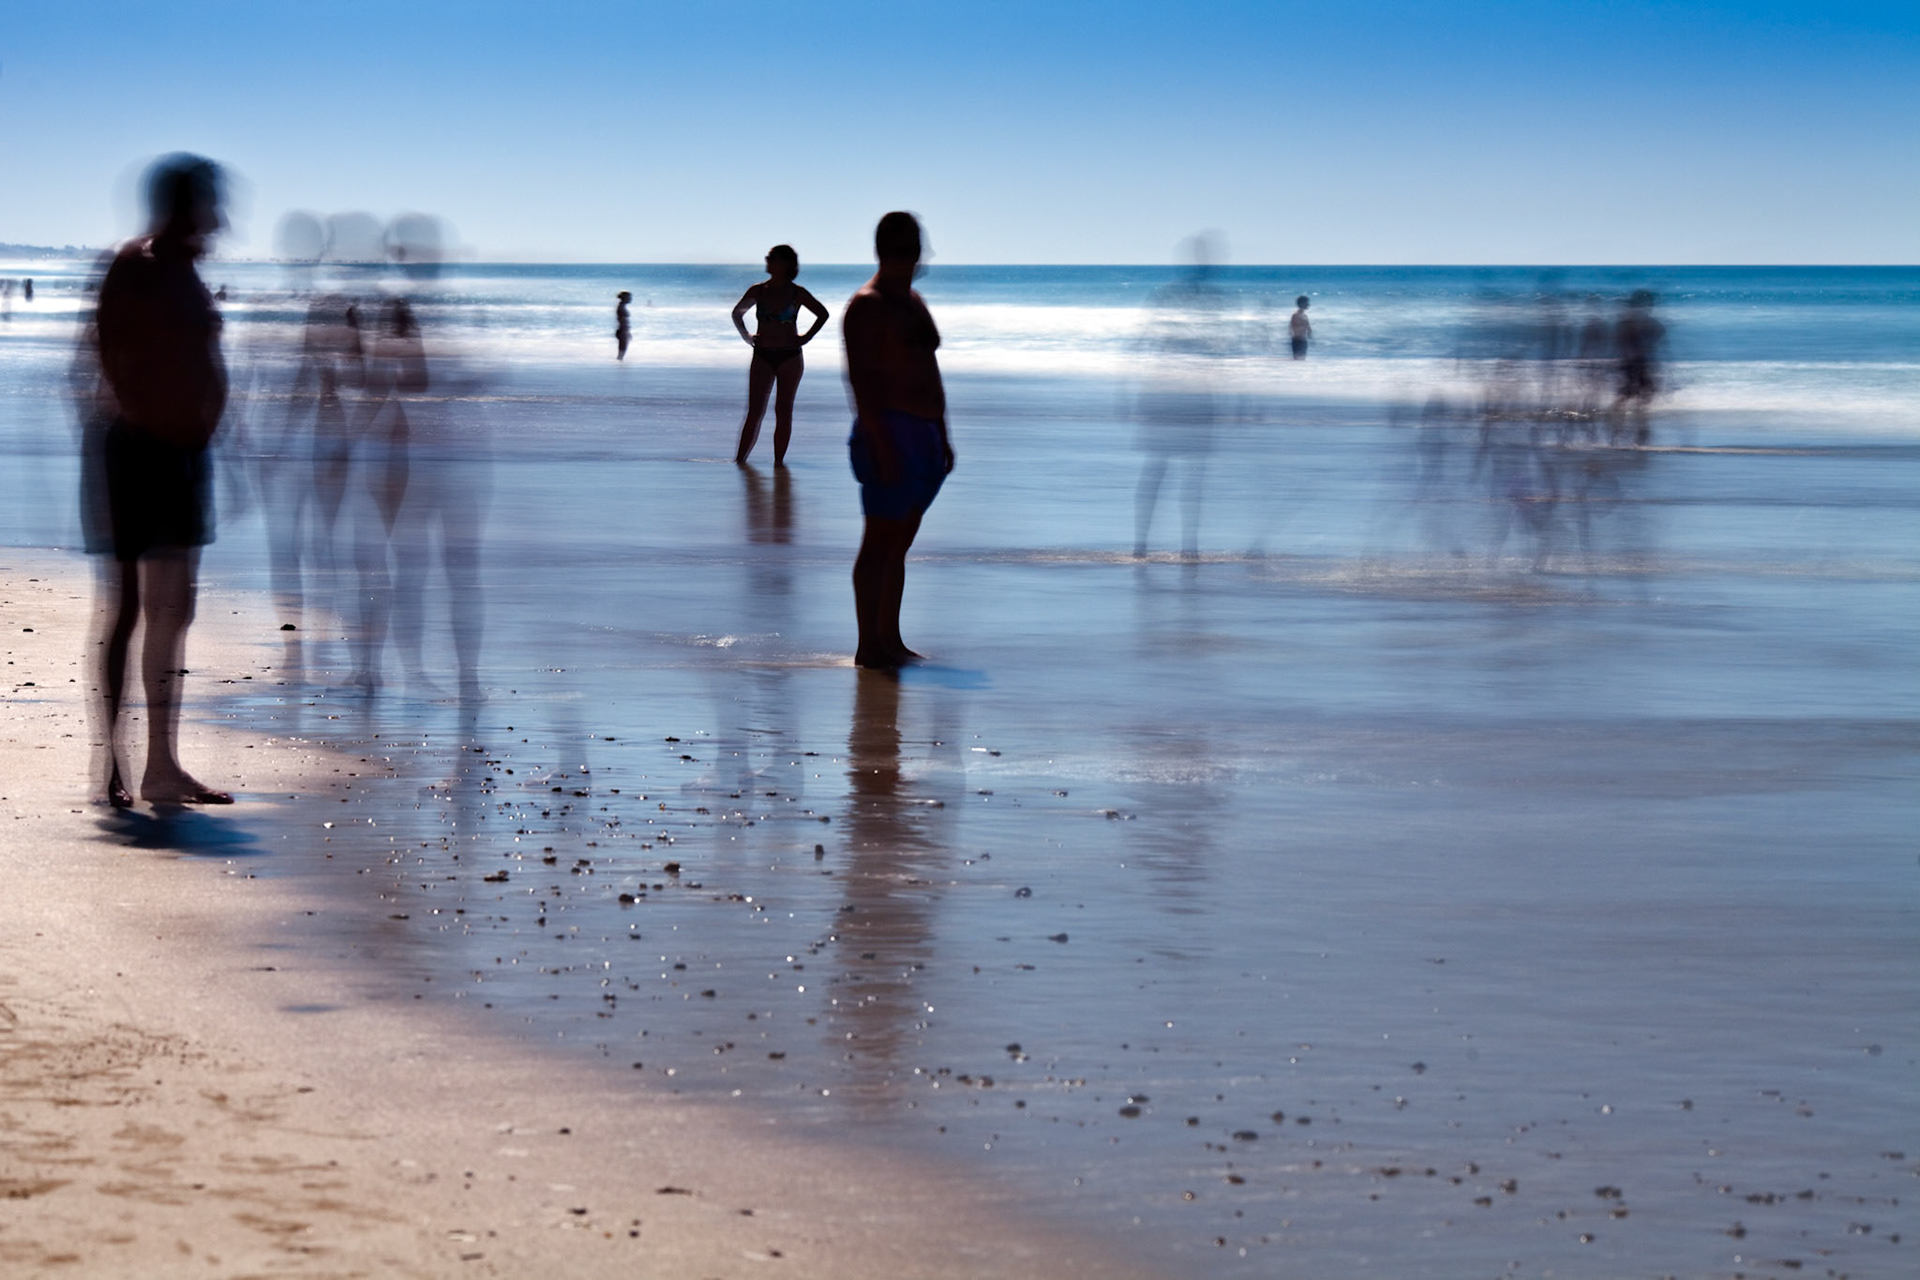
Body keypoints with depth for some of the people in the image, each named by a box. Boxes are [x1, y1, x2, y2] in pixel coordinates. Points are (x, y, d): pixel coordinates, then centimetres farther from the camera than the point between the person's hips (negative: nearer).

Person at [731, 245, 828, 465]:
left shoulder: (797, 294, -1)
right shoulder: (758, 291, 4)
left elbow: (823, 314, 11)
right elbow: (737, 313, 19)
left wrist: (806, 337, 4)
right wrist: (747, 336, 9)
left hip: (789, 357, -1)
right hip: (762, 356, 1)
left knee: (784, 411, -1)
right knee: (755, 411, -3)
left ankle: (779, 460, 2)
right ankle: (739, 458, -2)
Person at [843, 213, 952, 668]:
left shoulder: (913, 301, 19)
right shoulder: (867, 305, -9)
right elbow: (861, 377, -17)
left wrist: (942, 437, 21)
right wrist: (880, 442, -23)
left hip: (924, 431, 9)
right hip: (888, 431, -9)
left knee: (900, 542, 11)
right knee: (880, 541, -7)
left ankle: (891, 640, 17)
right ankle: (869, 646, -5)